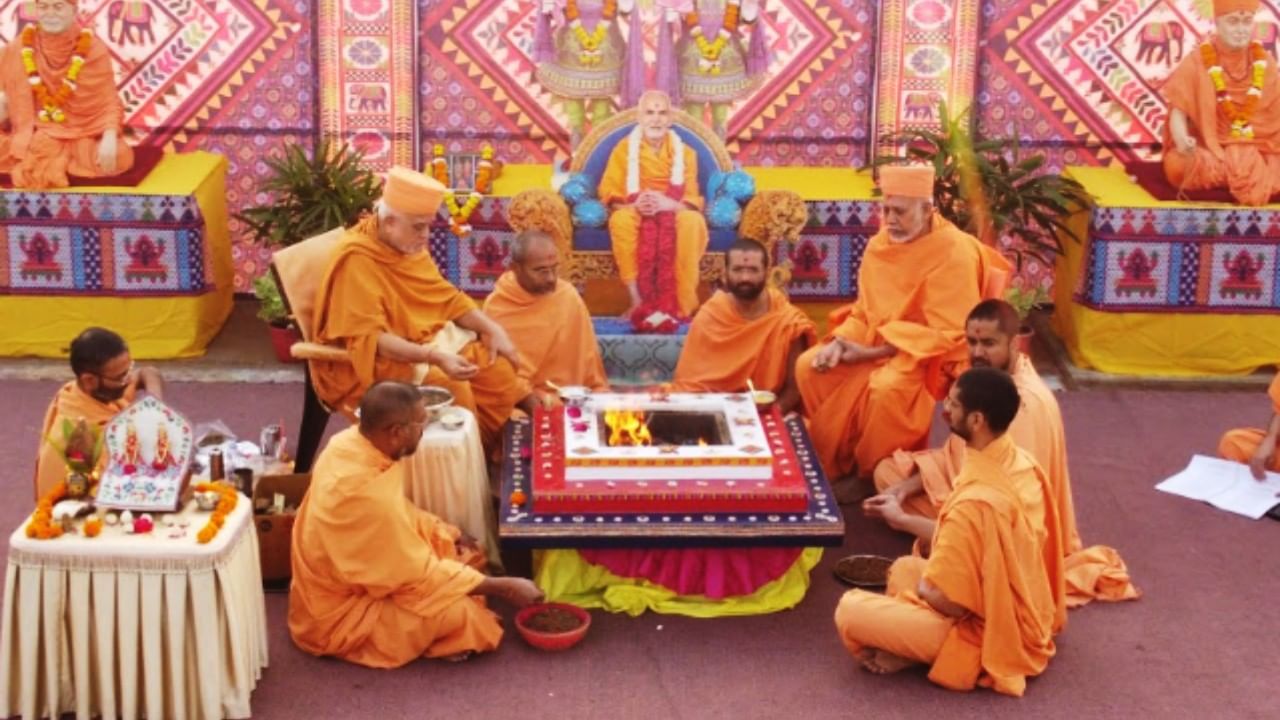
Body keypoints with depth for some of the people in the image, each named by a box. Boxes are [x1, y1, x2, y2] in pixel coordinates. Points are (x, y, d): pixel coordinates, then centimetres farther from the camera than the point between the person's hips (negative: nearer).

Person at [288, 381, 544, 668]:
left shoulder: (350, 442, -9)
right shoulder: (369, 494, -35)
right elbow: (419, 576, -24)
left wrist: (450, 534, 3)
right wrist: (504, 587, -17)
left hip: (342, 576, 9)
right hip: (337, 613, -9)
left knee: (459, 551, 8)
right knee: (459, 612, -22)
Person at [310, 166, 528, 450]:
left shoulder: (411, 245, 2)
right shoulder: (357, 260, -22)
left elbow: (447, 297, 12)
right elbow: (369, 339, -26)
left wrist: (491, 328, -3)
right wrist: (433, 357, -35)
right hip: (379, 361, -8)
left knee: (500, 371, -7)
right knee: (454, 389, -28)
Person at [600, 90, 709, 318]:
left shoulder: (684, 152, 9)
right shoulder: (624, 149, 6)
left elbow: (693, 200, 0)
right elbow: (609, 193, -1)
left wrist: (668, 204, -24)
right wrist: (634, 206, -24)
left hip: (674, 213, 1)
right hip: (635, 213, -1)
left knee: (692, 221, -35)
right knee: (621, 220, -37)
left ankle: (683, 303, -33)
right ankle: (636, 299, -35)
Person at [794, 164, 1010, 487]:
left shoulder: (954, 252, -20)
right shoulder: (880, 244, 2)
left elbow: (949, 334, -23)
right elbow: (864, 311, 10)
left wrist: (871, 353, -23)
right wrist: (840, 342, -13)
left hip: (930, 355, -7)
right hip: (875, 345, 7)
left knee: (887, 386, -35)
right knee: (808, 366, -8)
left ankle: (875, 477, -12)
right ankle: (837, 463, 4)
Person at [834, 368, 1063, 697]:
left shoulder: (976, 502, -31)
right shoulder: (1023, 463, -3)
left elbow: (946, 601, -24)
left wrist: (922, 586, -3)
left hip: (988, 633, -9)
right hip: (1027, 617, 9)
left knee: (850, 610, -15)